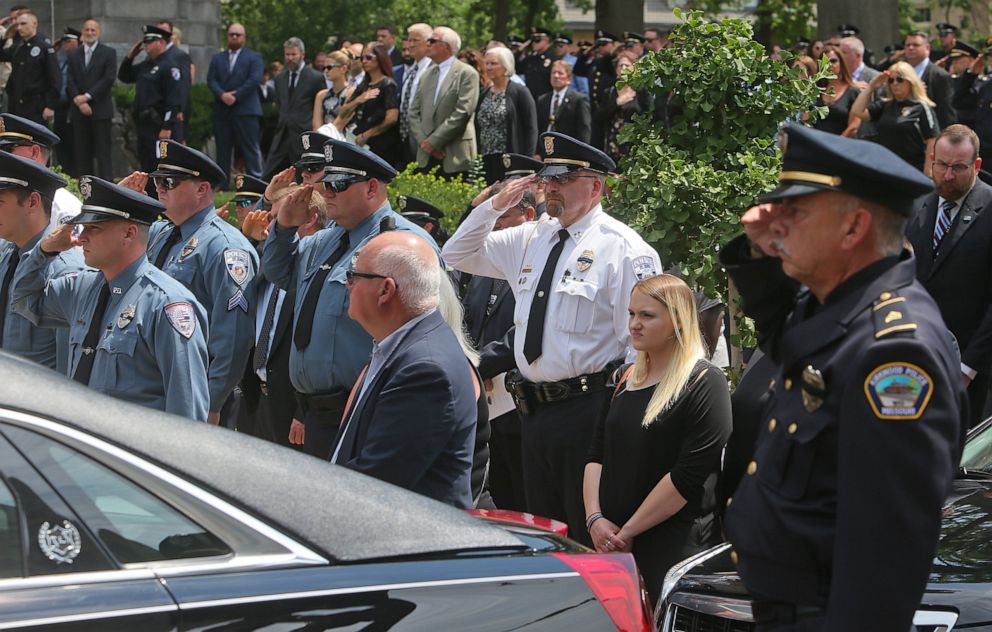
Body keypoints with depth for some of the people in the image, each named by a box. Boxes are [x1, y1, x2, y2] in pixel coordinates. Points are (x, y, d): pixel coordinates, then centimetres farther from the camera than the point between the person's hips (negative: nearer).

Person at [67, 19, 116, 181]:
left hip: (100, 109, -3)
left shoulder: (109, 53, 3)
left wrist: (87, 96, -11)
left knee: (103, 151, -5)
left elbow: (109, 79, -7)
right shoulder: (74, 55, 14)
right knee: (82, 152, 2)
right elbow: (70, 82, 7)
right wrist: (79, 101, -8)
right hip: (79, 111, 3)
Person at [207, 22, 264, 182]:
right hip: (222, 109, 4)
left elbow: (255, 79, -7)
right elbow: (211, 80, 6)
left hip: (246, 109, -4)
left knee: (250, 148, -6)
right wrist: (222, 95, -13)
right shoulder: (217, 58, 18)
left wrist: (236, 96, -13)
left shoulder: (253, 57, 7)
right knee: (223, 149, 4)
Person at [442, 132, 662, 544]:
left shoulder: (622, 247, -8)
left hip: (586, 412, -8)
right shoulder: (531, 239, 14)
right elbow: (456, 256, 22)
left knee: (590, 537, -6)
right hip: (534, 412, 8)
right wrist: (495, 206, 8)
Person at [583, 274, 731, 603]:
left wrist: (627, 532, -14)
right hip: (612, 543, 7)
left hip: (674, 550, -7)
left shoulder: (704, 383, -8)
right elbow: (596, 455, 14)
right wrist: (595, 519, -4)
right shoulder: (625, 381, 15)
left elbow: (689, 476, -16)